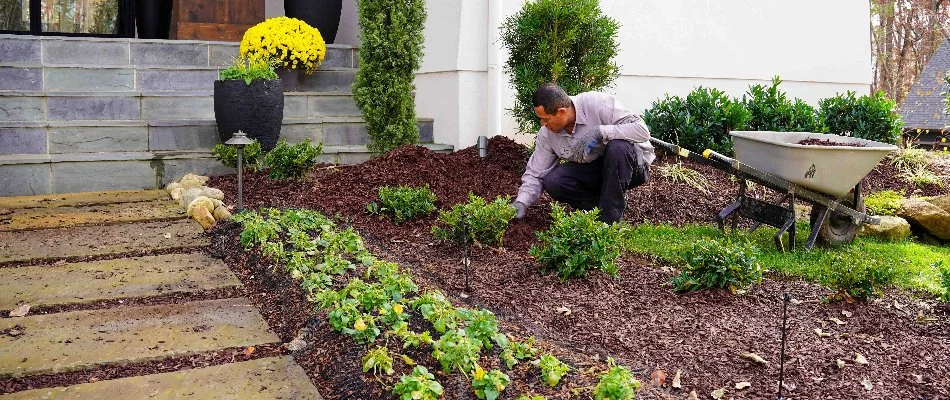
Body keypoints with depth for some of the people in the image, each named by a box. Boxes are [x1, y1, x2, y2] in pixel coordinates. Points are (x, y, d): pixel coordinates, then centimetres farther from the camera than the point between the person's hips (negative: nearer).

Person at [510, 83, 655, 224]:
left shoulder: (598, 104, -24)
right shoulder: (547, 133, -8)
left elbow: (642, 130, -30)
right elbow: (535, 173, -2)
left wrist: (599, 132, -38)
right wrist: (521, 203, -17)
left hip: (634, 164, -4)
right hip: (592, 170, 4)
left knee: (618, 146, -38)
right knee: (552, 181, -21)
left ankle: (609, 220, -23)